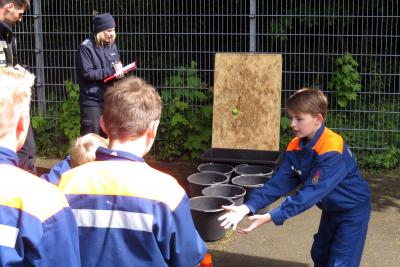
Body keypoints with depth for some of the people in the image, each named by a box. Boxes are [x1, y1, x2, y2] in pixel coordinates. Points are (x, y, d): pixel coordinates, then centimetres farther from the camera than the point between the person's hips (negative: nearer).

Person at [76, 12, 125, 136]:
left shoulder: (112, 45, 9)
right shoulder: (86, 47, -12)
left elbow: (117, 66, 16)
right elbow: (87, 74, -17)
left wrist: (119, 72, -8)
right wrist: (111, 71, -19)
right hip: (92, 100, -6)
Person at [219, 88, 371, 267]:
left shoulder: (331, 150, -32)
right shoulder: (295, 148, -9)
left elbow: (312, 192, -36)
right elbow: (279, 182, -14)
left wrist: (272, 217, -41)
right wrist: (247, 207, -28)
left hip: (353, 207, -7)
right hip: (331, 208, 7)